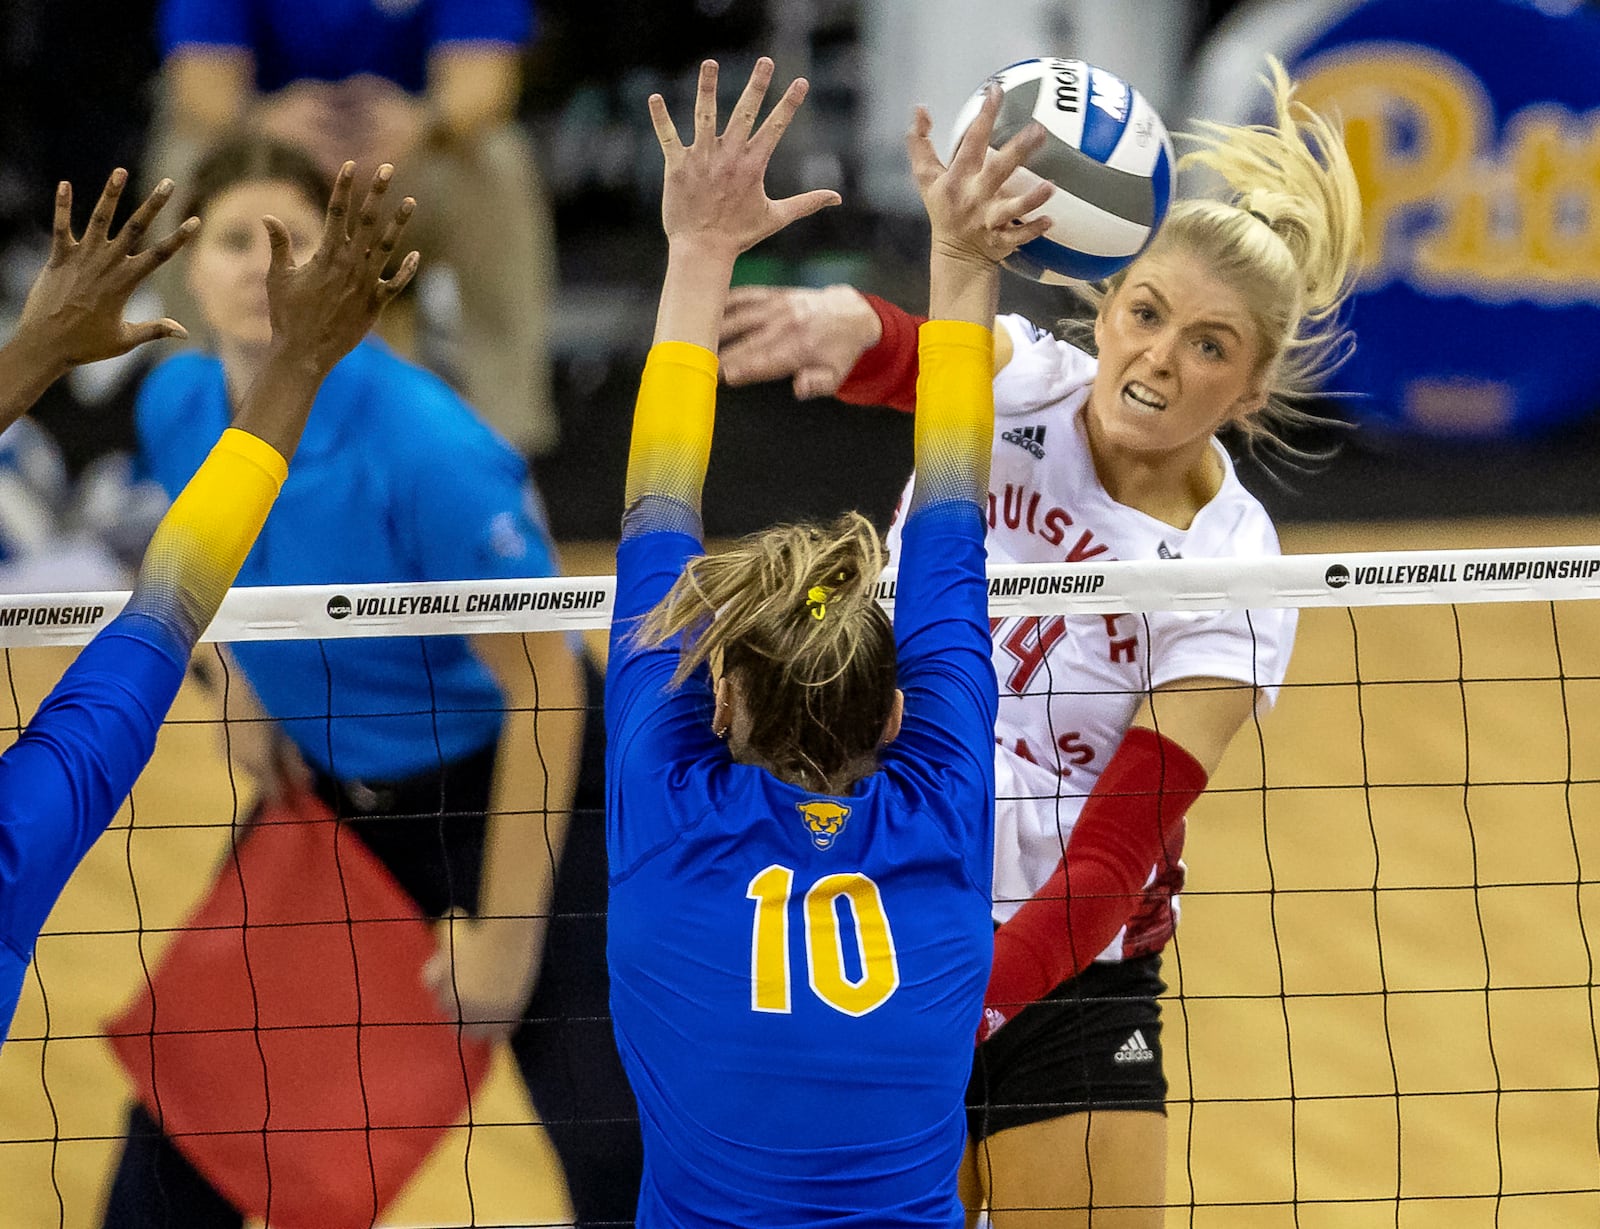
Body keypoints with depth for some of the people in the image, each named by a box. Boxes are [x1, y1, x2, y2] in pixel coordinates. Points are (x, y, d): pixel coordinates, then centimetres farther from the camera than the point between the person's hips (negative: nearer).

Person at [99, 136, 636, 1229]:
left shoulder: (427, 449, -30)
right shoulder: (177, 407, -11)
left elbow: (542, 690, -24)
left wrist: (504, 938, -21)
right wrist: (240, 689, -2)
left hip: (506, 788, -6)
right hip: (325, 786, 6)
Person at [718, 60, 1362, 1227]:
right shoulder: (1024, 385, -8)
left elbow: (1114, 854, -17)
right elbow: (921, 362, -33)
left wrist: (965, 1011, -31)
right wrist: (858, 332, -58)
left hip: (1067, 983, -1)